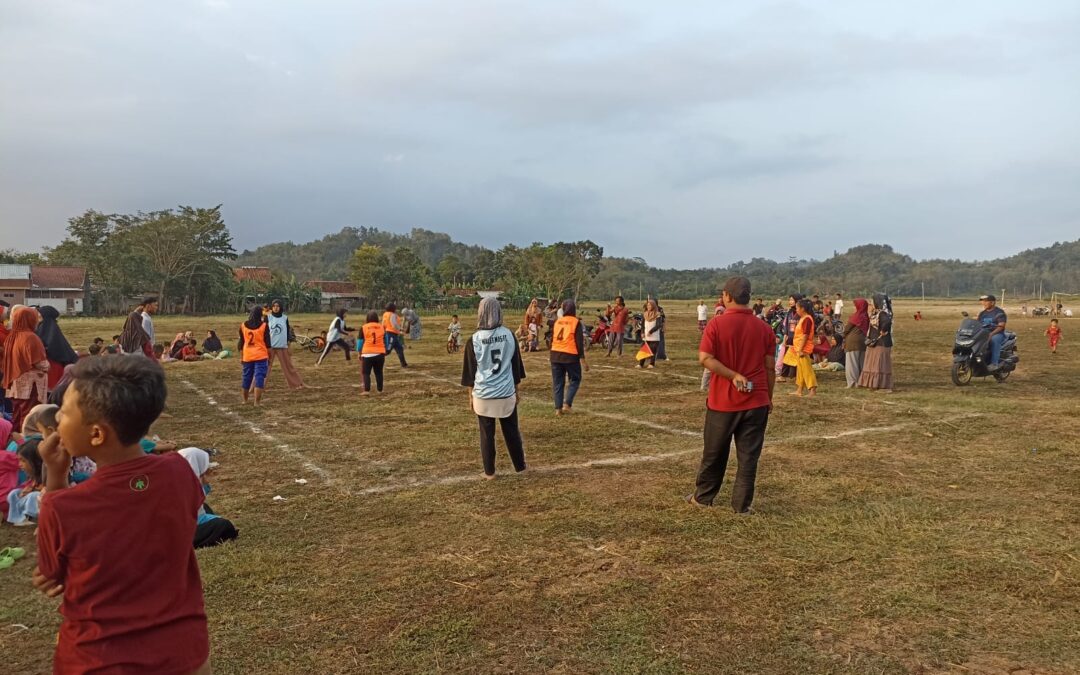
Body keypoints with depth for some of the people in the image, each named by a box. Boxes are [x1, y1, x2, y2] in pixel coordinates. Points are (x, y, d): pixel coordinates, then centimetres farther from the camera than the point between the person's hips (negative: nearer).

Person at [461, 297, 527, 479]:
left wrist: (471, 396, 9)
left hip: (483, 395, -2)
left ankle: (489, 472, 16)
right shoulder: (509, 335, -3)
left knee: (487, 434, 10)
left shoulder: (474, 339, -9)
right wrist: (517, 389, 17)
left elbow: (470, 371, -1)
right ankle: (520, 467, 26)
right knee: (512, 432, 16)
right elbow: (516, 365, 6)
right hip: (507, 393, 2)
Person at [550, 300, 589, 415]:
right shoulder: (576, 323, -4)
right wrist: (582, 360, -6)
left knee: (558, 382, 10)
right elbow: (579, 343, -9)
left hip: (555, 355, 4)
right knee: (575, 380, 12)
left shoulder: (557, 322, 10)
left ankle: (558, 408, 9)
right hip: (570, 356, -4)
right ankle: (567, 404, -1)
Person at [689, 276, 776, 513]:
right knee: (748, 456, 7)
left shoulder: (716, 324, -8)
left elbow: (704, 358, -18)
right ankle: (742, 505, 10)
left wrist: (733, 375, -15)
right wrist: (768, 398, 13)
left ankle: (702, 496, 27)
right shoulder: (764, 328, 0)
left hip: (722, 402, -1)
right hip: (756, 402, 1)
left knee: (714, 453, 14)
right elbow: (770, 368, 3)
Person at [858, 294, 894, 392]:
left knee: (881, 363, -6)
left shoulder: (883, 313, -19)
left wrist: (883, 331, -25)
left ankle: (886, 386, -3)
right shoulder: (876, 312, 11)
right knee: (873, 363, 14)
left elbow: (887, 321, -38)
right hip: (874, 341, 10)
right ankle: (874, 384, 21)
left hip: (881, 342, -10)